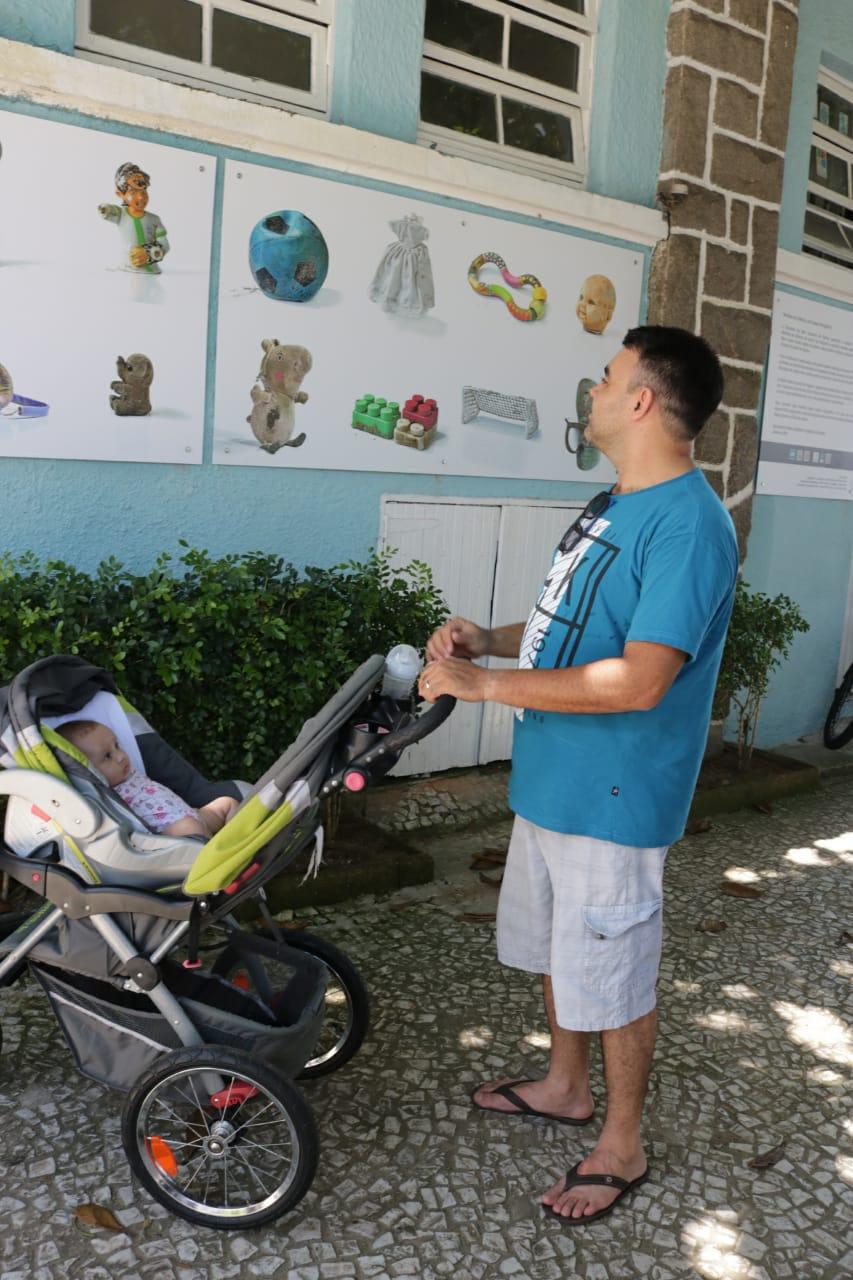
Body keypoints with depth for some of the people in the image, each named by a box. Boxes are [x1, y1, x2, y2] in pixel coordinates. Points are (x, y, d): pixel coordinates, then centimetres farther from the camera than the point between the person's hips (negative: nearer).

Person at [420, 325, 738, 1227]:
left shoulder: (688, 523, -22)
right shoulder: (611, 506, 9)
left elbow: (638, 678, -30)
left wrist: (481, 684, -27)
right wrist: (486, 638, 0)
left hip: (613, 802, -9)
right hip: (550, 781, 9)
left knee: (614, 979, 8)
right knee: (557, 949, 24)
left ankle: (621, 1149, 30)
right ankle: (566, 1087, 46)